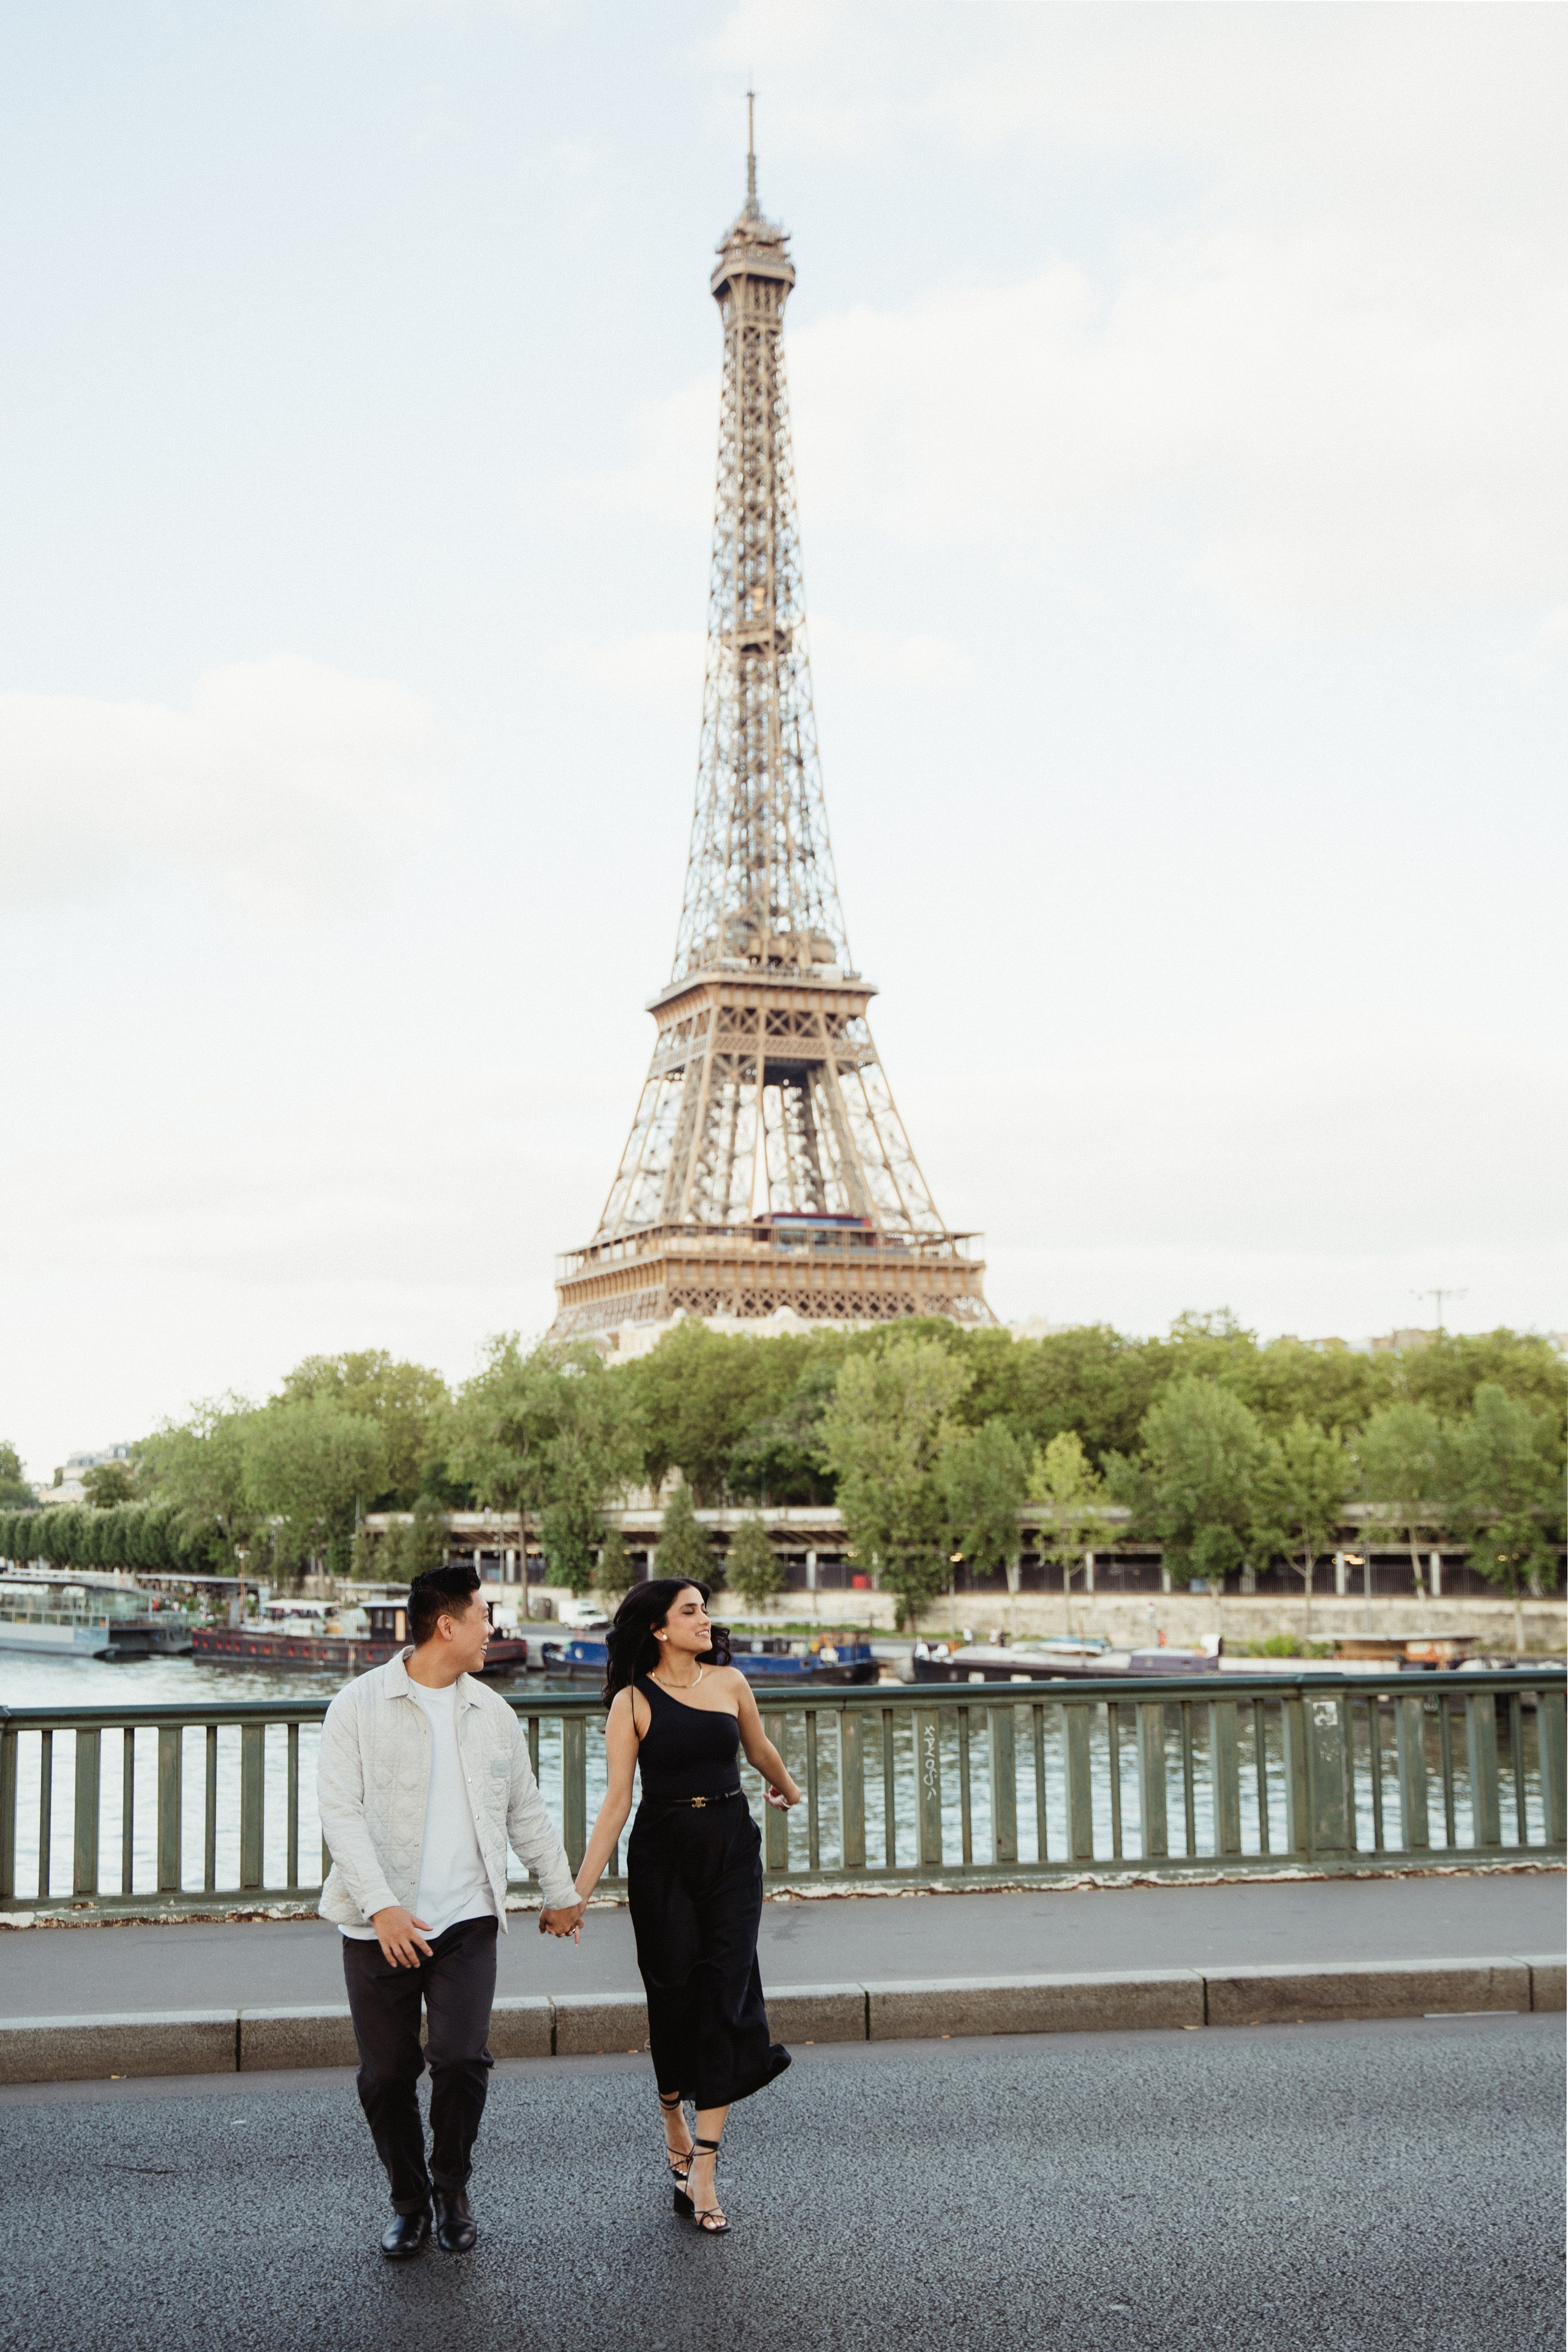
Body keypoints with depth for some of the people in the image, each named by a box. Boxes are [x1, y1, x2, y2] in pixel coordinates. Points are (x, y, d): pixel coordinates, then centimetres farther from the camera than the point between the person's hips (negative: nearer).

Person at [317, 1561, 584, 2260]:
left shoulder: (492, 1713, 11)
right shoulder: (358, 1707, -3)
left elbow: (526, 1812, 22)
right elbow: (340, 1812, -11)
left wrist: (559, 1892, 27)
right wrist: (381, 1906, -20)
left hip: (466, 1920, 2)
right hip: (379, 1926, -2)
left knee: (463, 2059, -11)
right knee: (387, 2075, 2)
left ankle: (453, 2190, 14)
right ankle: (409, 2203, 25)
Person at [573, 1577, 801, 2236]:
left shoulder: (729, 1682, 3)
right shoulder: (633, 1701, -5)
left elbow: (760, 1750, 22)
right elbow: (616, 1800, -6)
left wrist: (786, 1788, 39)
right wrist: (579, 1889, -10)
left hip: (732, 1849, 2)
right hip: (662, 1857, -2)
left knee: (725, 1995, -5)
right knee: (674, 1993, 6)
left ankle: (702, 2171, -2)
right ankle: (674, 2116, 35)